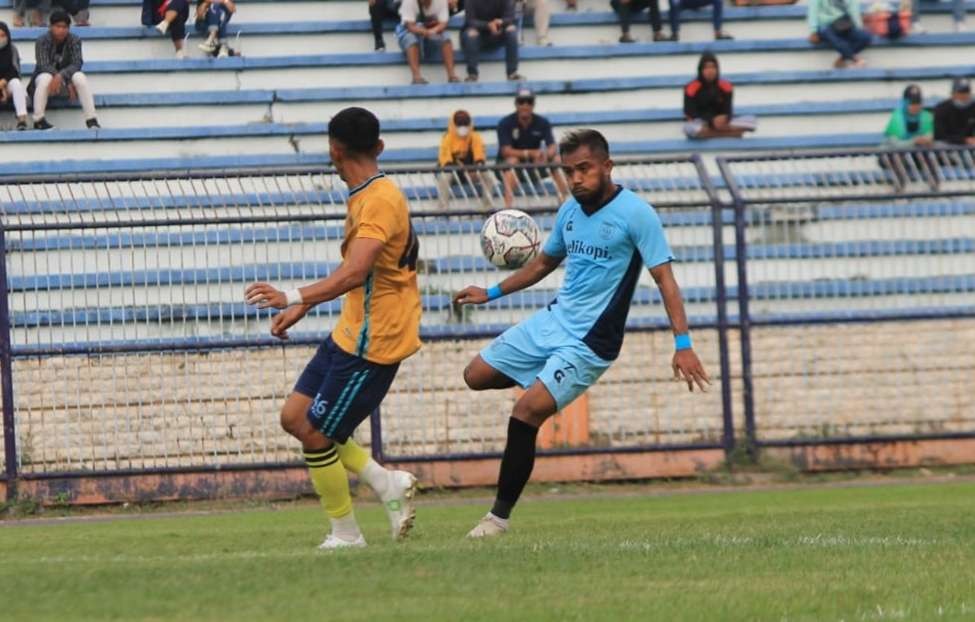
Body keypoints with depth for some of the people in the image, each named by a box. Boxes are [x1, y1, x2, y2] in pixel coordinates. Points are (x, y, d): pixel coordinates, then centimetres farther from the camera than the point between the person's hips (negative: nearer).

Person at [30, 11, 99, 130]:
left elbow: (77, 64, -19)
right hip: (46, 75, -2)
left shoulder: (74, 40, -9)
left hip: (67, 76, 2)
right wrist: (67, 84, -33)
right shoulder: (42, 41, -14)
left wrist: (60, 76, -40)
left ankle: (91, 120, -31)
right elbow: (44, 65, -23)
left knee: (80, 77, -30)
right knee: (46, 79, -37)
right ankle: (38, 120, -32)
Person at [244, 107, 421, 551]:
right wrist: (301, 307, 24)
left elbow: (354, 273, -34)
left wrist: (295, 298, -44)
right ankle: (388, 484, 12)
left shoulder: (379, 201, -21)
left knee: (316, 435, -5)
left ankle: (346, 535, 9)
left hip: (372, 343, -10)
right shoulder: (367, 197, 11)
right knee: (294, 417, 9)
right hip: (349, 332, 10)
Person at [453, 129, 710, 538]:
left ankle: (500, 516, -7)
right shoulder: (570, 210, 7)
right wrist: (491, 293, 24)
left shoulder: (634, 213, -15)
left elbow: (664, 277, -16)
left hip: (590, 340, -8)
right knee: (476, 376, 11)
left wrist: (682, 344, -24)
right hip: (553, 319, 8)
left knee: (526, 413, -18)